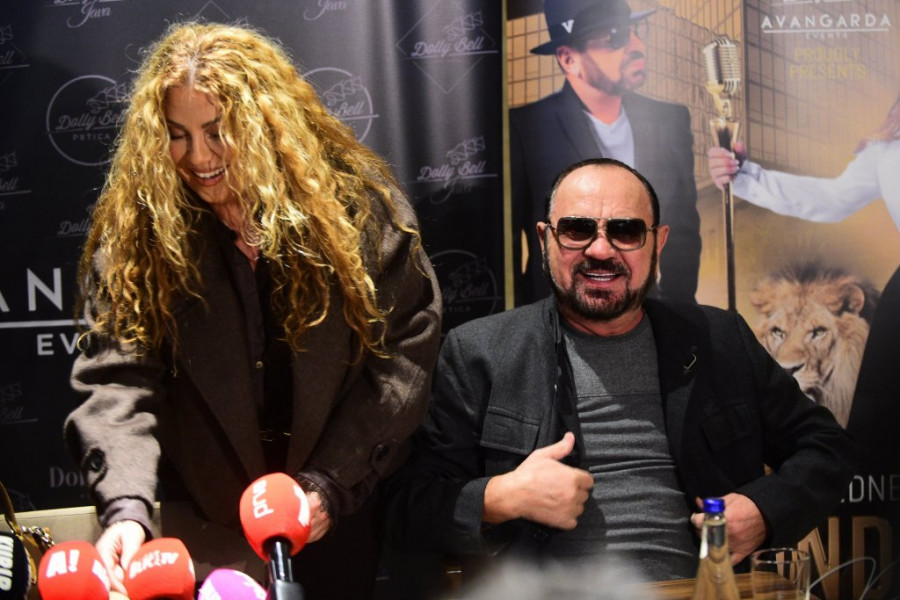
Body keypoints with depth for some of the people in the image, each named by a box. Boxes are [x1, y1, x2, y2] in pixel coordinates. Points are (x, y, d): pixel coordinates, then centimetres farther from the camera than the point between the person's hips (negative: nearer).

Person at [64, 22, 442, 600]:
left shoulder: (359, 203, -11)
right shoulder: (136, 229, -9)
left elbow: (405, 350, -9)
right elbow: (118, 377, -16)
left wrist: (331, 483, -16)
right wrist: (126, 507, -32)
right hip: (202, 520, 1)